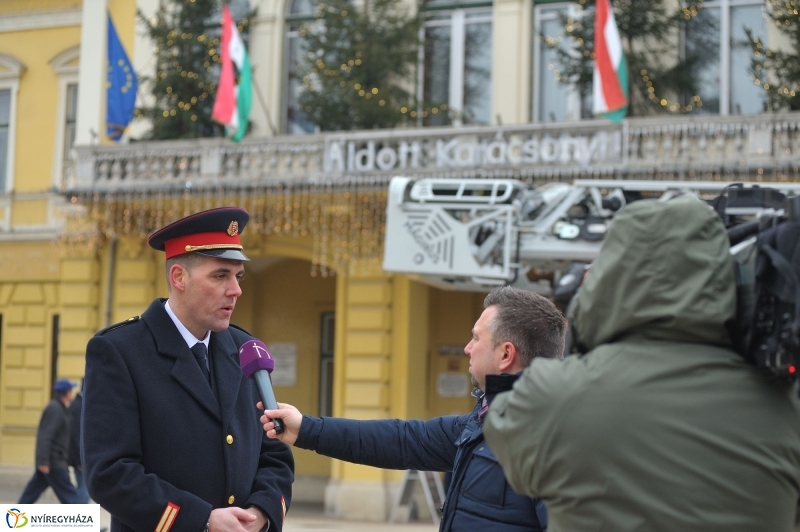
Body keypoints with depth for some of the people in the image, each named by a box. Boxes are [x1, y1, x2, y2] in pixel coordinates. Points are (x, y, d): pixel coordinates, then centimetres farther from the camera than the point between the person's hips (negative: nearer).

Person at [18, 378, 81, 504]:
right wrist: (43, 461, -27)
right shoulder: (55, 409, -16)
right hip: (53, 462, -10)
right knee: (68, 494, -6)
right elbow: (45, 436, -24)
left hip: (55, 460, 10)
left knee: (32, 492, 12)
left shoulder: (58, 408, 14)